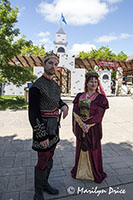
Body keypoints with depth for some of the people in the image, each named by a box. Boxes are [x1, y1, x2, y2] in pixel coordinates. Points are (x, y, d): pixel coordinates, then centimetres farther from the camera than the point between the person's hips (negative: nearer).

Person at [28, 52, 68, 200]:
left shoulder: (55, 85, 6)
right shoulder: (36, 86, -18)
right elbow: (33, 114, -20)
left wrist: (64, 106, -4)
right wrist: (42, 136, -19)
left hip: (54, 128, 8)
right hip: (42, 128, -7)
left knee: (49, 158, 22)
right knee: (42, 162, 8)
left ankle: (45, 183, 45)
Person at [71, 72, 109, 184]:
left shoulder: (100, 98, -6)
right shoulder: (80, 96, 3)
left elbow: (99, 115, -12)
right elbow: (75, 112, -3)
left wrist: (87, 124, -19)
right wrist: (81, 124, -15)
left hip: (93, 128, -3)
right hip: (80, 127, 3)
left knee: (93, 149, 10)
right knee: (80, 148, 16)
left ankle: (94, 172, 34)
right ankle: (79, 171, 38)